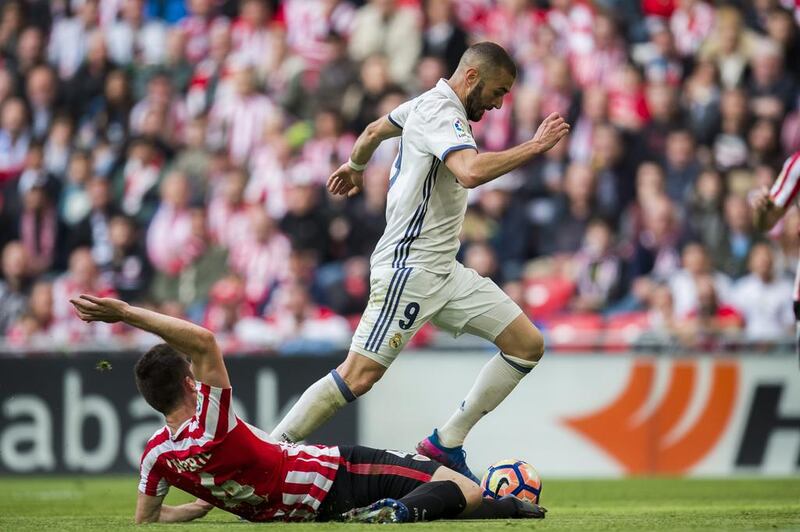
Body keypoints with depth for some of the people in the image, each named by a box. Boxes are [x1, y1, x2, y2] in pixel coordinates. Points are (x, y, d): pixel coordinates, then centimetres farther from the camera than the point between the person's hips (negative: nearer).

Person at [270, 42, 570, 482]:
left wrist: (355, 166, 52)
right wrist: (536, 146, -28)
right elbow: (471, 171, -36)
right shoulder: (439, 115, -16)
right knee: (359, 376, -15)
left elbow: (375, 130, 33)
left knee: (528, 345, 2)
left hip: (443, 271, 11)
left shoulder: (429, 104, 15)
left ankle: (445, 444, 4)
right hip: (409, 268, -11)